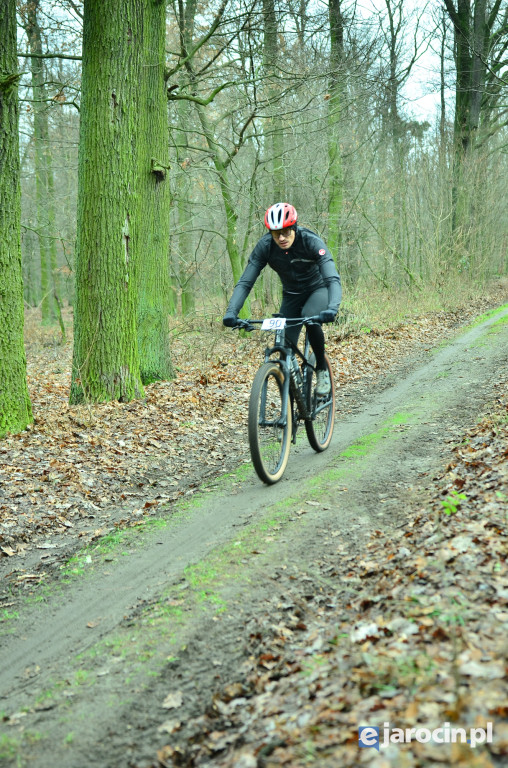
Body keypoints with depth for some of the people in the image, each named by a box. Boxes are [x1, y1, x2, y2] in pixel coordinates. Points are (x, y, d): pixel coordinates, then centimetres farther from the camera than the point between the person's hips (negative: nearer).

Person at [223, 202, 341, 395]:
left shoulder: (311, 242, -30)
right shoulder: (264, 246, -22)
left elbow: (333, 279, -38)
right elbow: (245, 282, -23)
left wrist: (332, 308, -58)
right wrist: (231, 311, -41)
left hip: (318, 290, -3)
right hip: (291, 295, 3)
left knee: (310, 316, -36)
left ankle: (322, 368, -13)